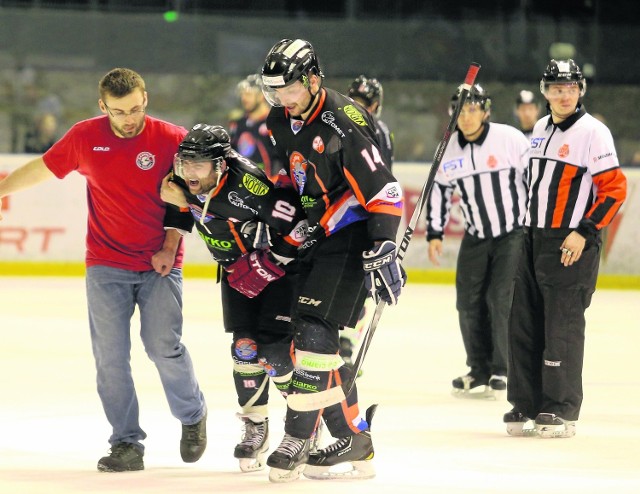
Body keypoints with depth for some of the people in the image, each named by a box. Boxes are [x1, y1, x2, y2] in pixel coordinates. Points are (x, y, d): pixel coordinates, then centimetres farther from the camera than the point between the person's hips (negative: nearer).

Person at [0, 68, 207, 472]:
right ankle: (127, 445, 4)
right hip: (106, 266, 2)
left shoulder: (172, 140, -7)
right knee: (110, 355, -4)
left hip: (159, 264, -2)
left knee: (163, 346, -10)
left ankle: (193, 417, 16)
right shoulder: (85, 138, -2)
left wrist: (169, 249, -6)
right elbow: (42, 169, 12)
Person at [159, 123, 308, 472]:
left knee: (274, 346, -14)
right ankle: (255, 428, 9)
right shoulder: (186, 183, -14)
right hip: (238, 268, 6)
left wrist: (264, 267, -26)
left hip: (280, 264, -6)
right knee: (245, 347, -3)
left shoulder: (247, 184, -35)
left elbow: (296, 223, -32)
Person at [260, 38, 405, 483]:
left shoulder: (344, 124, -20)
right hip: (315, 237, 9)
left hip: (353, 237, -9)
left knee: (315, 330, -15)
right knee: (310, 334, 5)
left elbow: (383, 190, -21)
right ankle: (353, 442, 10)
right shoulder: (282, 122, 6)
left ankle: (297, 441, -10)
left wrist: (384, 251, -26)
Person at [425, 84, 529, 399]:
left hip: (515, 232, -5)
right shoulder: (449, 149, 1)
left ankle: (502, 371, -1)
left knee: (502, 299, -11)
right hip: (476, 237, 5)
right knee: (469, 301, 3)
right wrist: (435, 234, 8)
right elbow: (439, 191, 12)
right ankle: (480, 370, 16)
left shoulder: (511, 139, -14)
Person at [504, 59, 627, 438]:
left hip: (572, 244, -8)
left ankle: (562, 411, -3)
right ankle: (526, 405, 14)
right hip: (535, 238, 8)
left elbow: (614, 189, -12)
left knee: (562, 325, -8)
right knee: (525, 322, 7)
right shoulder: (541, 129, 14)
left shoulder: (593, 132, -10)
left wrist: (584, 233, -16)